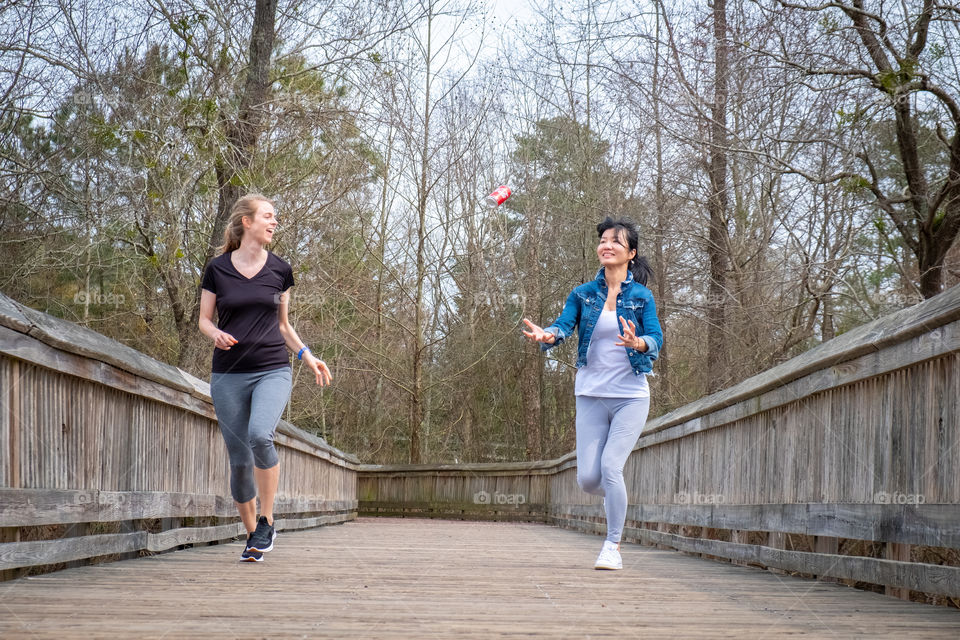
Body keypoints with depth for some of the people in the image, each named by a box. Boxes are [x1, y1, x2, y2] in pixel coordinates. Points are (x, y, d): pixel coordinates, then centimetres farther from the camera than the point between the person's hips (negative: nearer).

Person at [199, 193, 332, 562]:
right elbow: (204, 320, 8)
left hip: (272, 370, 0)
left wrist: (307, 356, 4)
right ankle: (252, 535, 19)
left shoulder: (279, 270, 8)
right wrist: (215, 334, -14)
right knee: (239, 459, 1)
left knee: (259, 435, -27)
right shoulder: (217, 269, 3)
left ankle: (267, 521, -12)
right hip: (229, 375, 0)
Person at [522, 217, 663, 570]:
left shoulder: (641, 296, -1)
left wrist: (638, 343, -34)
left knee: (610, 466, -16)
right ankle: (616, 501, 35)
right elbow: (564, 325, -9)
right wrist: (546, 335, -33)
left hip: (631, 395, -3)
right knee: (587, 478, -1)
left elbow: (656, 339, -11)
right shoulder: (582, 295, 4)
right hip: (591, 395, 3)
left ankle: (613, 546, -1)